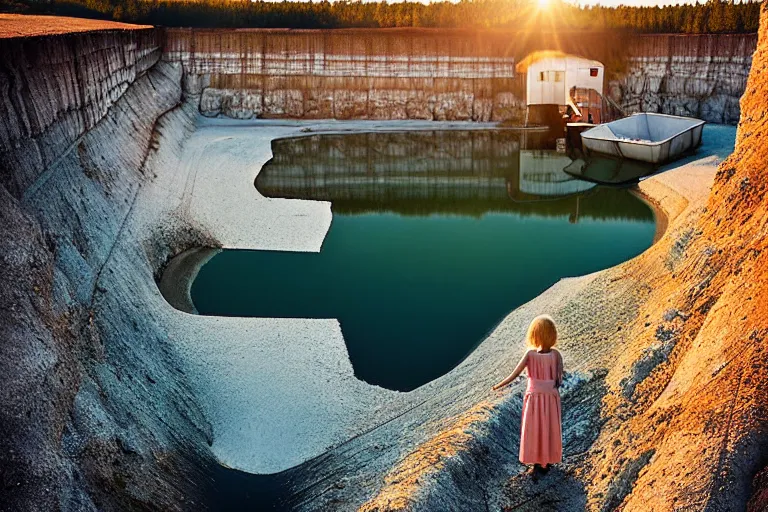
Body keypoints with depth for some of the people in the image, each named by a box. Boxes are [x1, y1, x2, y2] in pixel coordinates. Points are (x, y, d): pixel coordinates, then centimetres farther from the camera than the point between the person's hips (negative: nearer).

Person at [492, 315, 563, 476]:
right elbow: (559, 380, -16)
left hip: (534, 397, -1)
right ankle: (547, 463, 25)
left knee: (534, 431, 12)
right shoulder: (556, 354, -12)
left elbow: (514, 375, -13)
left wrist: (498, 386, -3)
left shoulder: (530, 354, -15)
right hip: (551, 397, 1)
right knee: (550, 430, 16)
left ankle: (536, 464, 17)